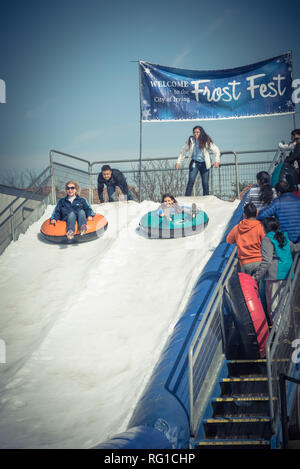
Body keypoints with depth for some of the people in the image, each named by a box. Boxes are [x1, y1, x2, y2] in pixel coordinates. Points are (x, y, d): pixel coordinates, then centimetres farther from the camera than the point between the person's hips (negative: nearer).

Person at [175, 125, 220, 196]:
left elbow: (216, 150, 1)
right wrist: (178, 162, 5)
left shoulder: (207, 141, -3)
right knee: (191, 181, -14)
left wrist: (217, 161, -13)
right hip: (194, 163, 0)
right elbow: (183, 151, 10)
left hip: (204, 164, 0)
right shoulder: (191, 141, -1)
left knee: (205, 183, 1)